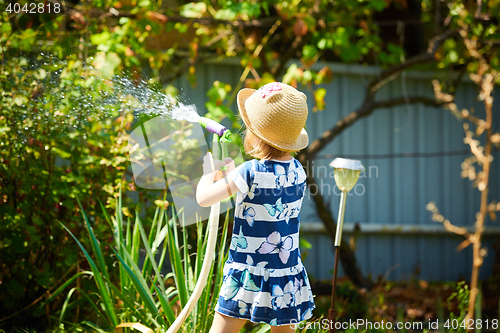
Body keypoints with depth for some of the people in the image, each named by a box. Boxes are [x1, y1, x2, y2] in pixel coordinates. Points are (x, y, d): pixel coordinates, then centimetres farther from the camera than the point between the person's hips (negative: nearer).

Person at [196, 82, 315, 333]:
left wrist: (210, 171, 7)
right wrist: (232, 172, 24)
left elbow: (204, 197, -12)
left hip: (250, 274, -5)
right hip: (288, 277, 6)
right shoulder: (297, 171, 1)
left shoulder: (250, 173, -18)